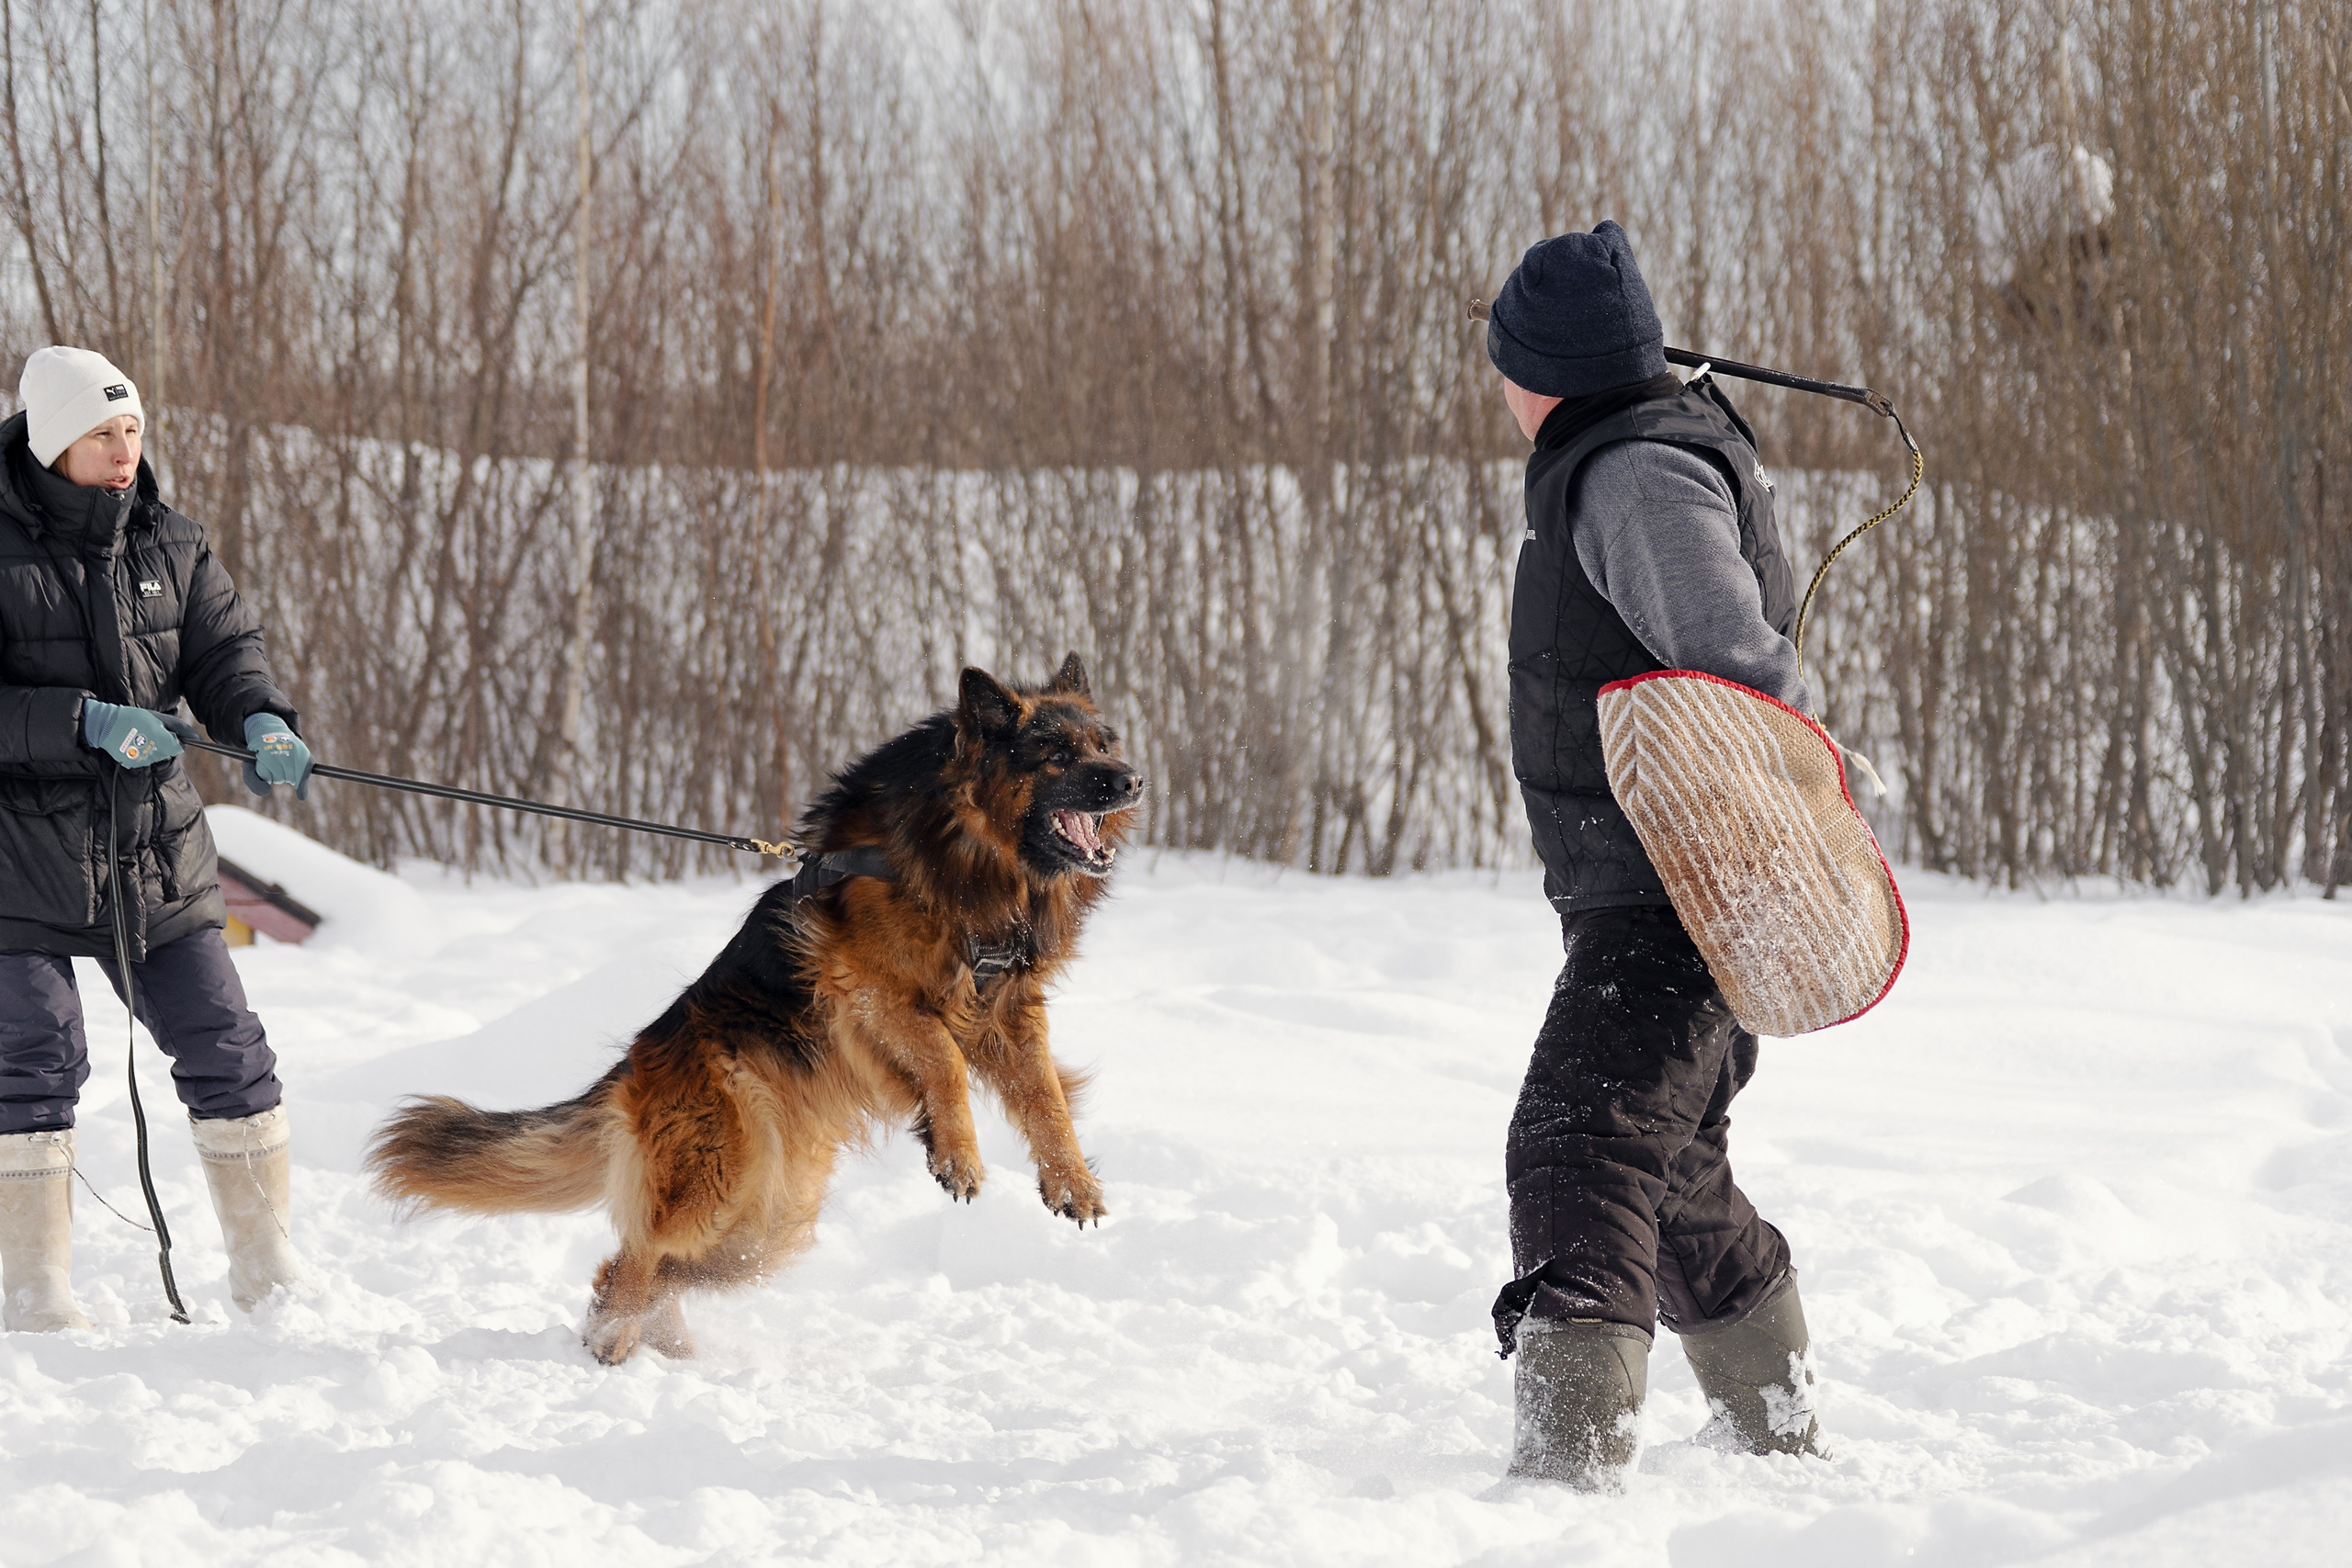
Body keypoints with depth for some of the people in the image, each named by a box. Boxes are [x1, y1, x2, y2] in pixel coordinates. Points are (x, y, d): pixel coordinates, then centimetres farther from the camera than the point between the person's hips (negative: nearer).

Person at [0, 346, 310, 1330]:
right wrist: (88, 723, -26)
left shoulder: (169, 546, 7)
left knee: (224, 1048, 4)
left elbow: (223, 650, 5)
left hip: (155, 845, 5)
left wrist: (261, 724, -16)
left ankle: (268, 1279, 15)